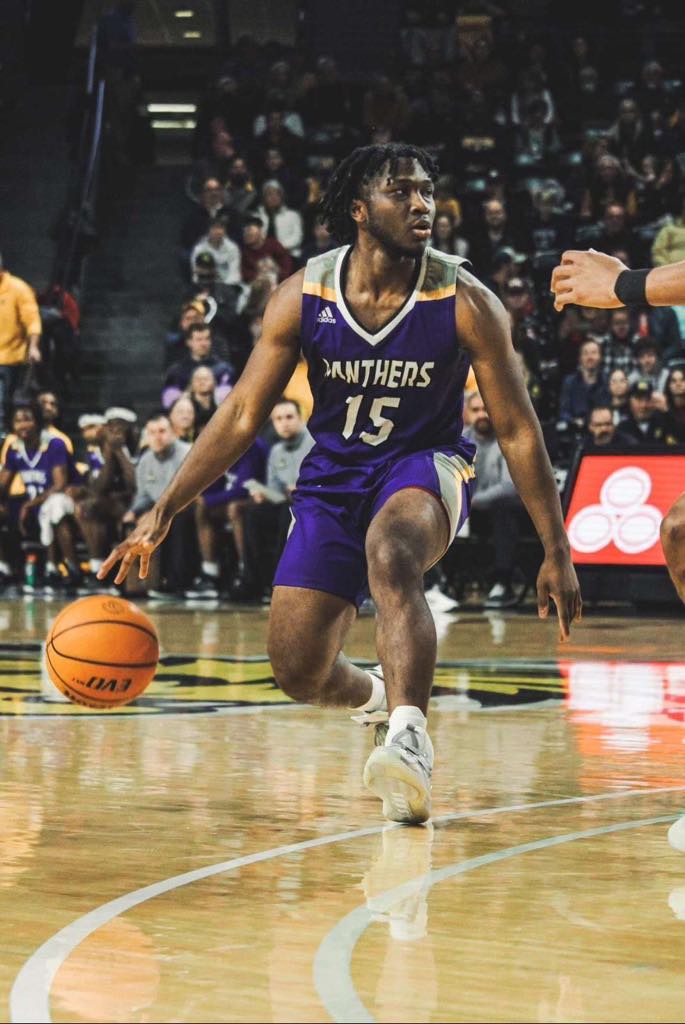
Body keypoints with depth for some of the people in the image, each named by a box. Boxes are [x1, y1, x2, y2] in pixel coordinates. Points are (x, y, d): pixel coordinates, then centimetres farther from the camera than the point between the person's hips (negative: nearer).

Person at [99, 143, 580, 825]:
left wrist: (556, 552, -11)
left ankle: (410, 740, -46)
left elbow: (517, 430, -10)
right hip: (332, 474, 3)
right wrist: (162, 513, -11)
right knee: (297, 673, -1)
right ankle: (378, 698, 35)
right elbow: (241, 415, -5)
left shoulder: (465, 303, -16)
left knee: (390, 552, -39)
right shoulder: (305, 296, -11)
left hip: (426, 464, -3)